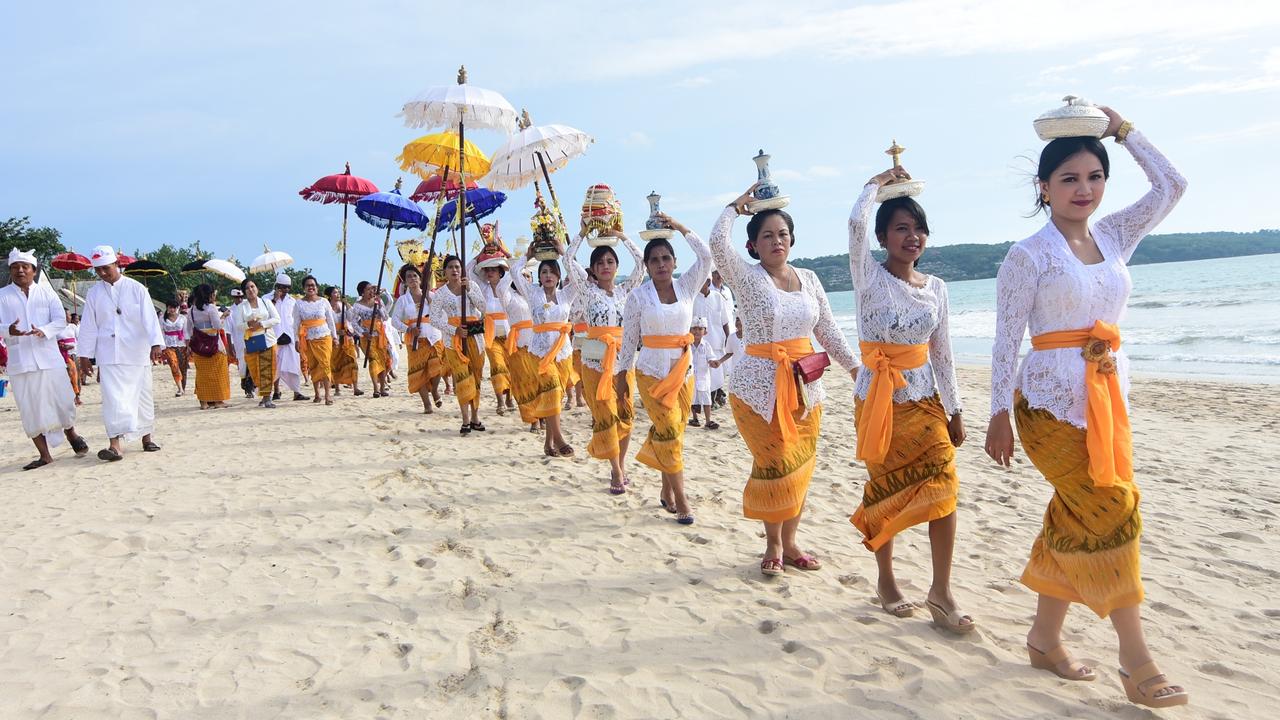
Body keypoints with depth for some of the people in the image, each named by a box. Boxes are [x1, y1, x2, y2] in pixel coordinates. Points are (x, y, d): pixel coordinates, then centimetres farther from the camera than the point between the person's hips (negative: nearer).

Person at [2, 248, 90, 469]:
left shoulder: (45, 291, 8)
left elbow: (61, 319, 3)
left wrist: (44, 331, -17)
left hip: (48, 357, 0)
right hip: (20, 361, 0)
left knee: (62, 400, 2)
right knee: (29, 408, 2)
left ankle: (71, 434, 30)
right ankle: (44, 455, 9)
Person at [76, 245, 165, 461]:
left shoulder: (136, 289, 0)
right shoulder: (94, 293, 7)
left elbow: (150, 318, -7)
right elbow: (88, 326, 9)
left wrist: (156, 344, -18)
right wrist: (85, 355, 7)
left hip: (137, 353, -1)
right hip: (109, 355, 1)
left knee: (142, 396, 8)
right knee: (113, 398, -11)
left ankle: (146, 437, 23)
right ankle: (115, 444, -15)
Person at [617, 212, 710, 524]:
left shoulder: (686, 287, 4)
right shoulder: (638, 295, -3)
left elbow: (706, 257, -8)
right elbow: (629, 338, 1)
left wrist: (679, 227, -8)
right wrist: (622, 372, 4)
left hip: (683, 370, 3)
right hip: (651, 372, -3)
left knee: (673, 433, 7)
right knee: (669, 433, -7)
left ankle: (667, 491, 22)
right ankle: (680, 501, -1)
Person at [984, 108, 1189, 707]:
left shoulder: (1113, 237, 11)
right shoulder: (1029, 254, -7)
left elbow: (1171, 186, 15)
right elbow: (1006, 338, -9)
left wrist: (1123, 131, 12)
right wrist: (999, 414, -12)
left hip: (1108, 394, 6)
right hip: (1051, 398, -6)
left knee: (1076, 519, 9)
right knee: (1110, 511, -8)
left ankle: (1045, 639, 22)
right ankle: (1136, 659, 2)